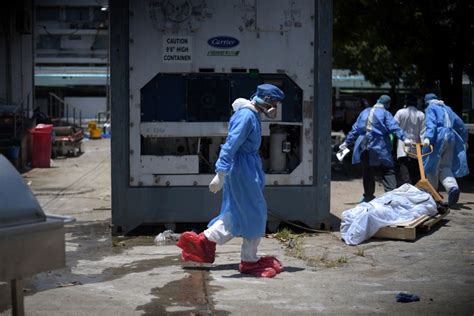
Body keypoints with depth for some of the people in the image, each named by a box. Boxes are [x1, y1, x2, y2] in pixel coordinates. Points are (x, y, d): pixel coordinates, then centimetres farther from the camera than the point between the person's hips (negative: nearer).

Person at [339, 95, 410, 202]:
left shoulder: (364, 112, 14)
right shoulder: (385, 114, -1)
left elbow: (355, 129, 17)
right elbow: (394, 127, -15)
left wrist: (347, 142, 23)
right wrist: (404, 138, -21)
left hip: (364, 148, 4)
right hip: (380, 148, -4)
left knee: (367, 173, 12)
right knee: (388, 171, -1)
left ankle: (368, 196, 16)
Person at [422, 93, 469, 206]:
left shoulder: (430, 108, 6)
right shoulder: (447, 109, 24)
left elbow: (431, 123, -14)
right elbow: (460, 124, 28)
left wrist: (428, 137, -28)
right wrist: (464, 140, 39)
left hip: (438, 138, -6)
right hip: (451, 138, 6)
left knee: (432, 166, 4)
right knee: (445, 166, 7)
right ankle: (452, 186, -21)